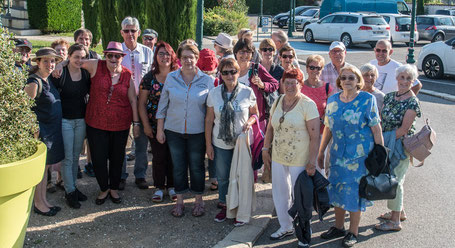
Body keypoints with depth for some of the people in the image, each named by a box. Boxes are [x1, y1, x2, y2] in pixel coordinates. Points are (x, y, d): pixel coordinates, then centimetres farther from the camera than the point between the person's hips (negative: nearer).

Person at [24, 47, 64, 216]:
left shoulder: (47, 80, 10)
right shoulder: (34, 83, -18)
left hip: (53, 131, 9)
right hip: (41, 131, -9)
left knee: (45, 167, 16)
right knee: (41, 167, 2)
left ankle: (43, 200, 27)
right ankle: (38, 204, 15)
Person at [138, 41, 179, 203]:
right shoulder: (149, 77, 0)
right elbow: (142, 103, 2)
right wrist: (146, 125, -3)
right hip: (155, 125, 0)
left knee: (173, 156, 5)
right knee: (159, 156, 4)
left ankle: (171, 186, 22)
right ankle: (159, 187, 20)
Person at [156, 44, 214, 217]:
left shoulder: (206, 80, -2)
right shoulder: (171, 78, 0)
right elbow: (163, 105, 5)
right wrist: (160, 129, 3)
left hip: (198, 132, -1)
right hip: (174, 131, 1)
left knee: (197, 166, 9)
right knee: (178, 166, 9)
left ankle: (199, 201, 26)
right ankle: (179, 201, 25)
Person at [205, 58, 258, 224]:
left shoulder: (247, 92, -7)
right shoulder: (214, 93, -3)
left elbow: (254, 113, 5)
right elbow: (209, 120, 2)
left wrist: (249, 122, -18)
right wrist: (208, 144, 1)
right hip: (220, 143, 2)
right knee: (222, 177, 13)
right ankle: (223, 206, 32)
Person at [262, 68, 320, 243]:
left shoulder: (308, 104, -14)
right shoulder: (278, 101, 4)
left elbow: (315, 136, -17)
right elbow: (270, 127, 13)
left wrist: (312, 163, -21)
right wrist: (266, 149, 7)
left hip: (299, 160, -6)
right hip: (278, 157, 6)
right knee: (279, 192, 15)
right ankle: (286, 227, 34)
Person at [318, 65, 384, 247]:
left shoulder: (367, 99, -8)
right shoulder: (333, 100, 5)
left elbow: (376, 129, -8)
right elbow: (328, 128, 11)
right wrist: (321, 152, 13)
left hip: (360, 155, -4)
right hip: (337, 154, 5)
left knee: (355, 191, 3)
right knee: (337, 189, 12)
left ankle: (353, 232, 20)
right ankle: (338, 227, 31)